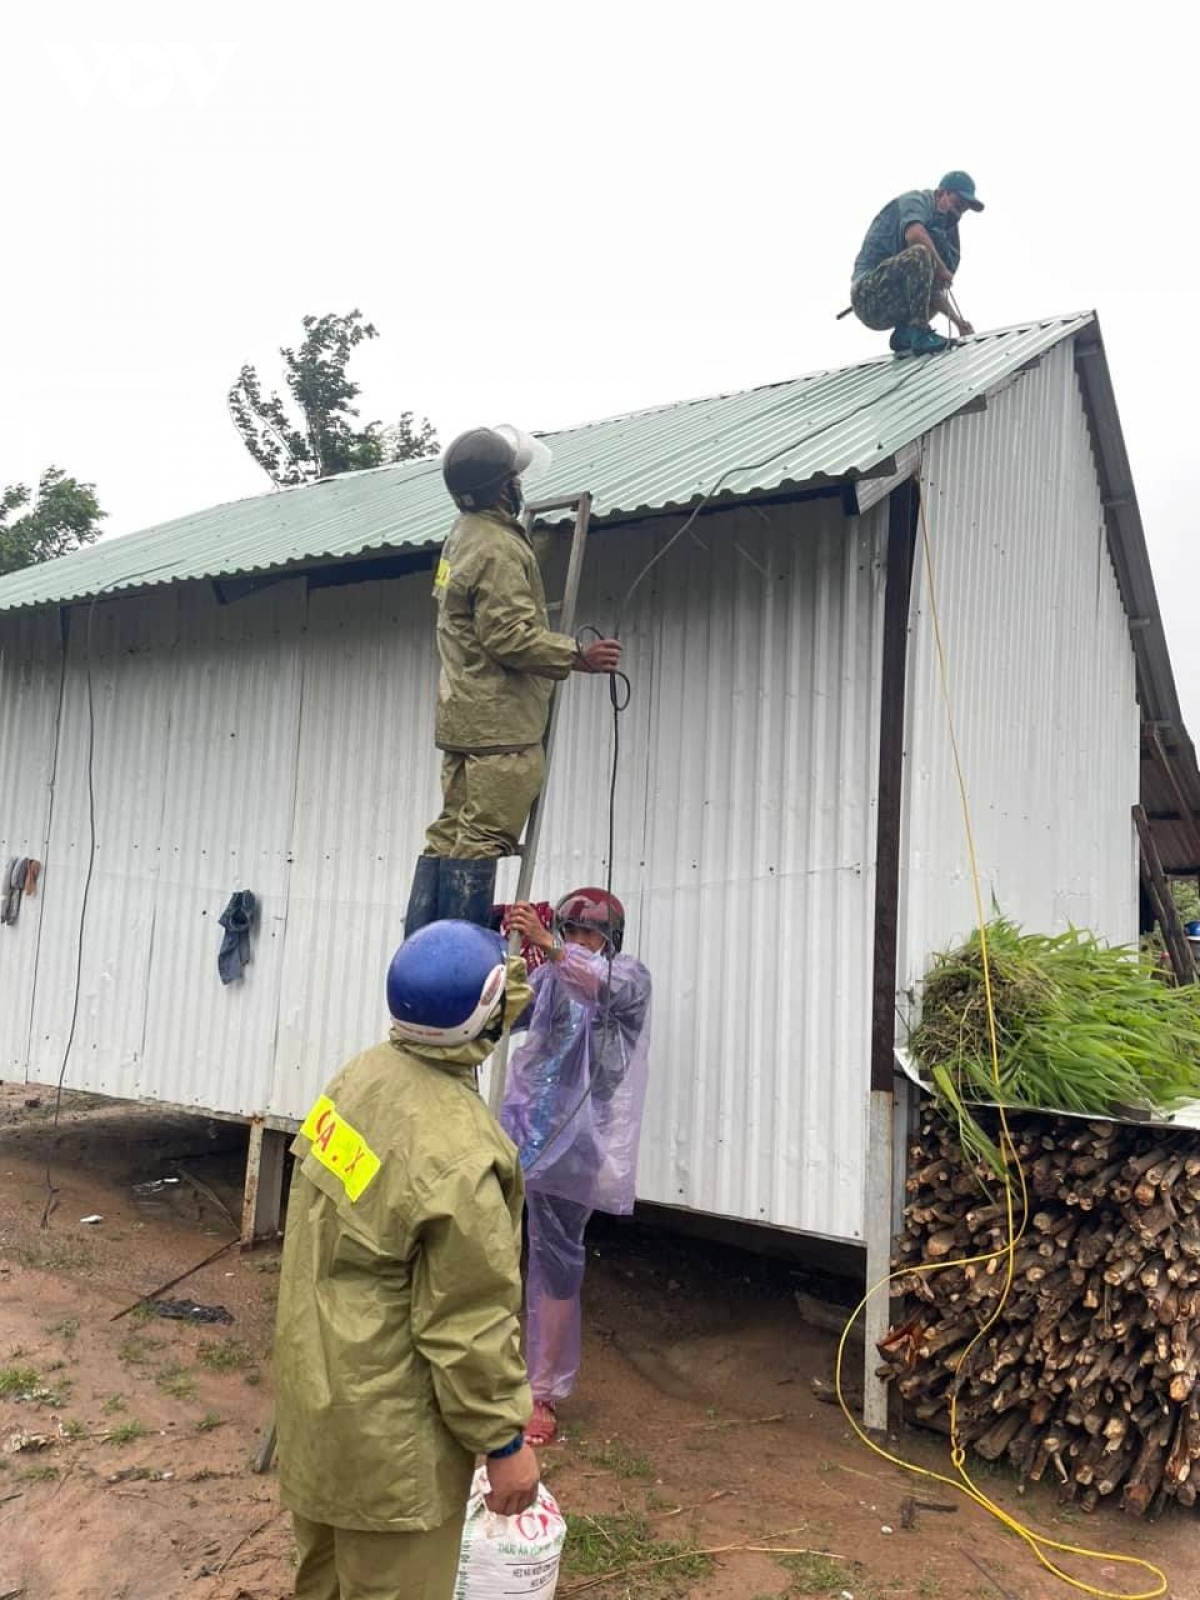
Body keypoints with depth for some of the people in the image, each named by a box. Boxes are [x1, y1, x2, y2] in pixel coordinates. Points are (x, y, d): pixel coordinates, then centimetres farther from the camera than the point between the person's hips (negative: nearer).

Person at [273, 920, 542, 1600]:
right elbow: (469, 1324, -25)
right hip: (386, 1426, -8)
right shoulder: (459, 1156, -33)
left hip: (317, 1381, 9)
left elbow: (455, 1035, 15)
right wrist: (505, 1439, -11)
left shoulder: (366, 1072, -9)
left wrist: (520, 969, 23)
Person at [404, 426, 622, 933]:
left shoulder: (462, 536, 17)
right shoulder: (497, 548, -14)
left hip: (463, 714, 10)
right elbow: (510, 636, -20)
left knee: (450, 834, 10)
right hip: (500, 720, -10)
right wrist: (578, 656, -15)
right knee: (482, 840, -8)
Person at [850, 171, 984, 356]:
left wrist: (957, 320, 8)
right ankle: (919, 334, -27)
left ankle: (905, 334, -3)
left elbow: (933, 288, 19)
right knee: (920, 253, -28)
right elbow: (914, 234, -26)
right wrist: (941, 269, -16)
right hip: (870, 292, -9)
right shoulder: (915, 200, 0)